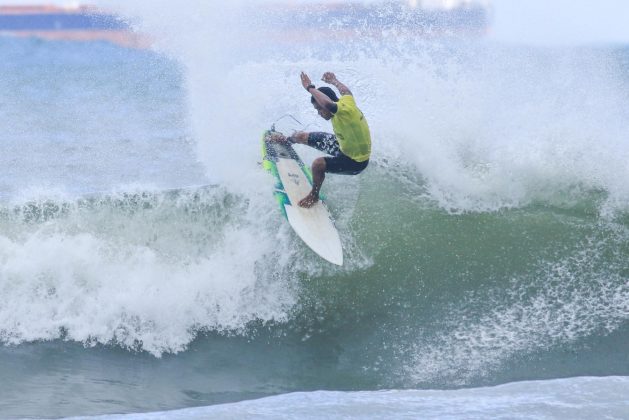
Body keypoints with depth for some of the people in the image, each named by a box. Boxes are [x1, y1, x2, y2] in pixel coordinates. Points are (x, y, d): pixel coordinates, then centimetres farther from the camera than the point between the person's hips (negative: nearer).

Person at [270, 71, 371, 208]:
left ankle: (314, 196, 0)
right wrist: (334, 81, 31)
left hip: (356, 162, -9)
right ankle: (286, 140, 53)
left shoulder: (345, 111, -39)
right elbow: (345, 91, 12)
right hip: (344, 145, 9)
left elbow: (329, 104, -62)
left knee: (318, 164, -30)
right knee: (302, 136, 16)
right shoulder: (347, 99, -14)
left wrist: (310, 87, -47)